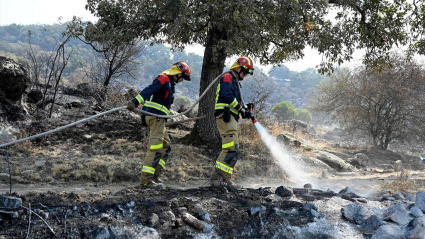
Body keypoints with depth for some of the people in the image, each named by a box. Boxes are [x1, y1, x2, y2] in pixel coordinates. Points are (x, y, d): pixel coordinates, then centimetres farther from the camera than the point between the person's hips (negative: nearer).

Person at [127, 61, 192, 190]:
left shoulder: (169, 83, 24)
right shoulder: (164, 79, -8)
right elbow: (148, 90, -23)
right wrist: (135, 102, -36)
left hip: (158, 118, 11)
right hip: (155, 116, -11)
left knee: (166, 146, 15)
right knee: (155, 149, -13)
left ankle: (154, 175, 17)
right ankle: (145, 181, -12)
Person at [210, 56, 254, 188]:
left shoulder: (235, 82, 30)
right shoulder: (227, 77, -1)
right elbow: (227, 96, -18)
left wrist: (244, 108, 7)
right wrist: (241, 108, -11)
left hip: (231, 119, 11)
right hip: (225, 116, -11)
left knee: (233, 152, 8)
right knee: (231, 148, -19)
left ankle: (225, 179, 8)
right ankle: (217, 177, -20)